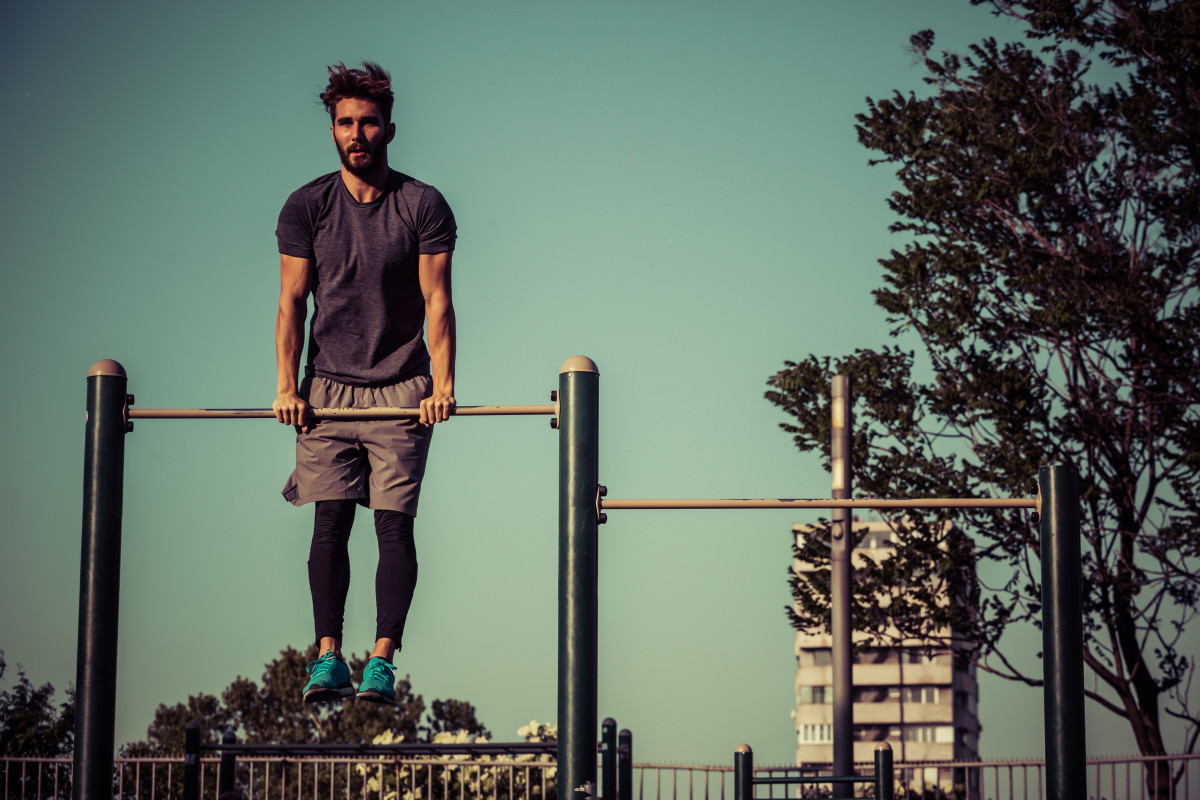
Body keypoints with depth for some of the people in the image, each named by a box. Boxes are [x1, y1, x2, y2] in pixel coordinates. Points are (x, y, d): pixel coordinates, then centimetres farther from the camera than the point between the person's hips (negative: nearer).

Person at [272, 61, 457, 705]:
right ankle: (327, 655, -6)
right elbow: (292, 300, 1)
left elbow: (437, 301, -3)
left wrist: (443, 385, -13)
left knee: (394, 524, -7)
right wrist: (287, 386, -9)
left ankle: (382, 659, -8)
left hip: (402, 390, -1)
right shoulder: (306, 206, 4)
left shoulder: (423, 206, 0)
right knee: (330, 521, -6)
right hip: (328, 387, 1)